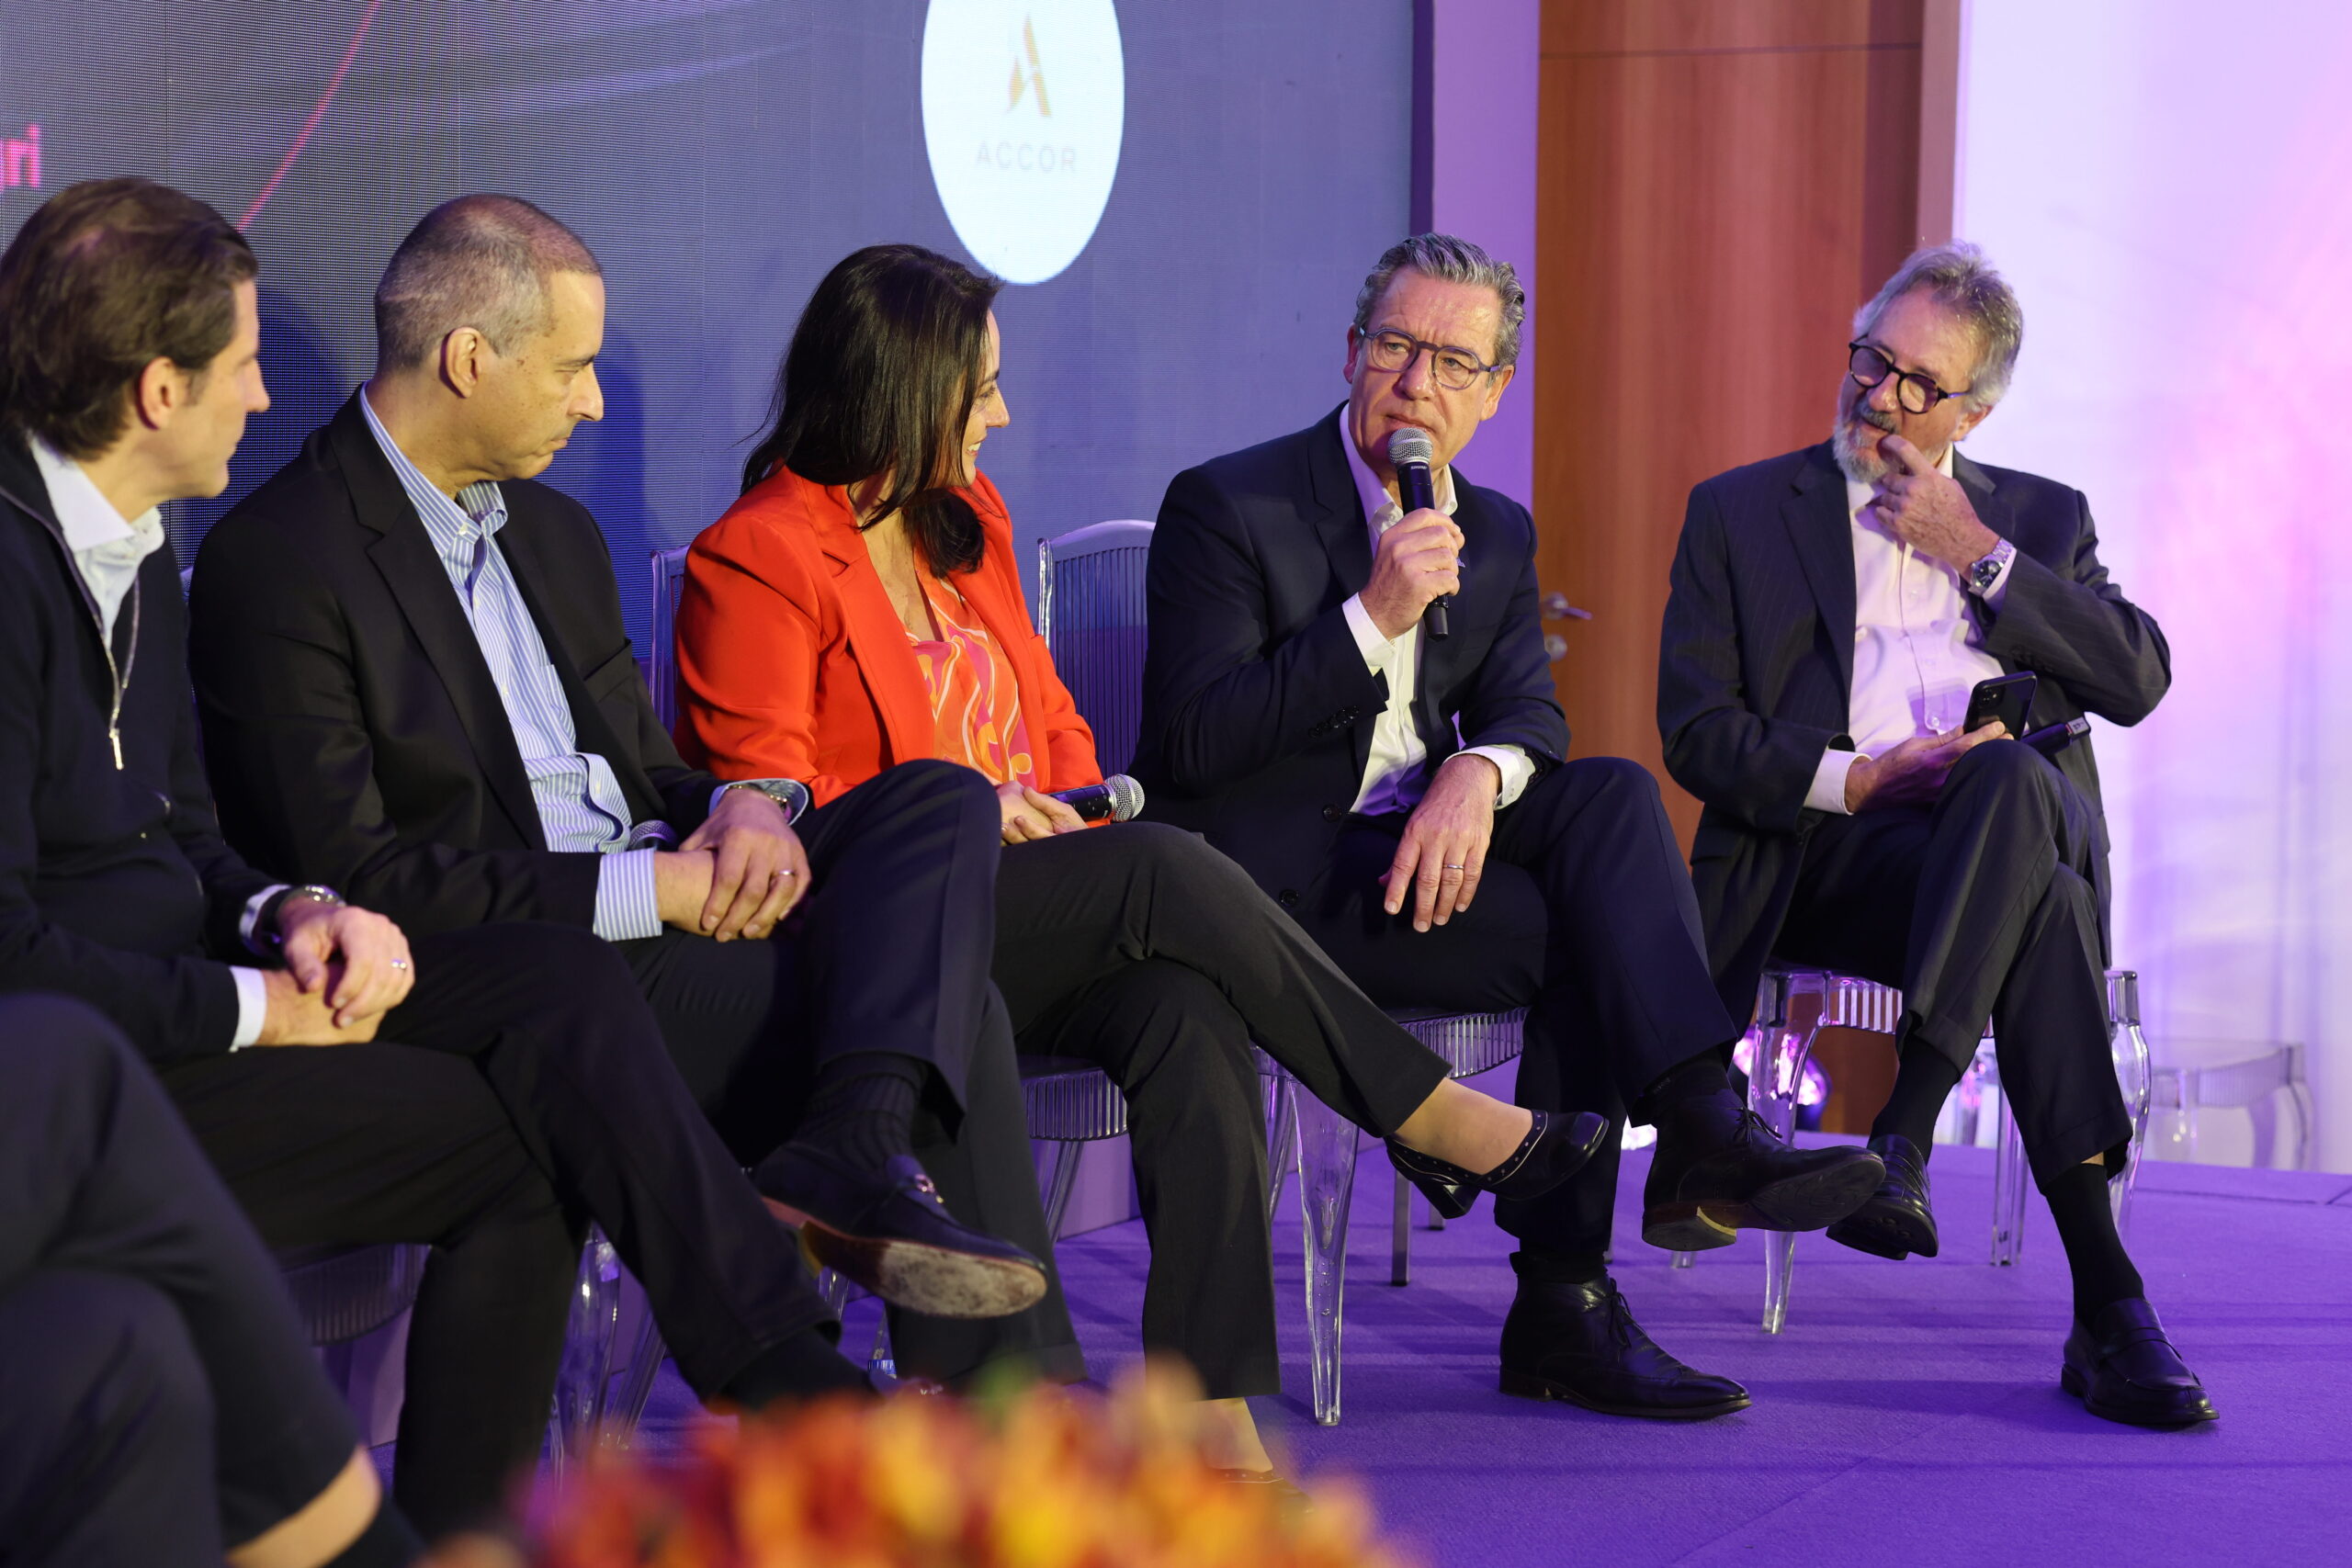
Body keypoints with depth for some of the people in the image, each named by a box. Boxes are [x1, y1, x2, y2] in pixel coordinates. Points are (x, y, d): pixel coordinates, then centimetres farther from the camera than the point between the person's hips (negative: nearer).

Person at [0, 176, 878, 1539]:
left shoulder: (136, 549, 13)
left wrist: (289, 917, -1)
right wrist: (254, 1008, -15)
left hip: (191, 996, 9)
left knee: (565, 982, -9)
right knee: (536, 1133, -15)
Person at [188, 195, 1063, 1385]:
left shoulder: (555, 532, 20)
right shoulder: (274, 562, -9)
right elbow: (350, 878, -16)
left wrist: (744, 805, -4)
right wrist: (643, 890, -19)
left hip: (669, 912, 8)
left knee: (942, 798, -18)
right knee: (951, 1011, -22)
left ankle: (853, 1152, -36)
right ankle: (1009, 1387, -21)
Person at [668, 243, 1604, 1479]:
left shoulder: (969, 521, 19)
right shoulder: (755, 562, -5)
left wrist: (1077, 818, 3)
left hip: (1033, 930, 6)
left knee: (1190, 1010, -28)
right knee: (1167, 870, -28)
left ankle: (1213, 1412, -36)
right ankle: (1438, 1120, -14)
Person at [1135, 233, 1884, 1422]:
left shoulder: (1496, 535, 15)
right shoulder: (1226, 507, -6)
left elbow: (1528, 711, 5)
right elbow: (1190, 744, -15)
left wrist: (1478, 773, -21)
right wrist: (1373, 618, -22)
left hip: (1414, 848, 6)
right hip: (1262, 871, -6)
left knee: (1610, 792, -22)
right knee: (1581, 937, -23)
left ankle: (1697, 1126, -28)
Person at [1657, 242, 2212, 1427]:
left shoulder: (2042, 518, 23)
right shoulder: (1740, 513, 17)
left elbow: (2139, 680, 7)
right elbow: (1697, 734, 5)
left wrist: (1982, 557, 2)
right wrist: (1851, 777, -12)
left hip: (2023, 823, 2)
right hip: (1825, 852, -2)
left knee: (2012, 777, -39)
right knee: (2040, 911, -37)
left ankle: (1900, 1136, -41)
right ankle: (2105, 1302, -41)